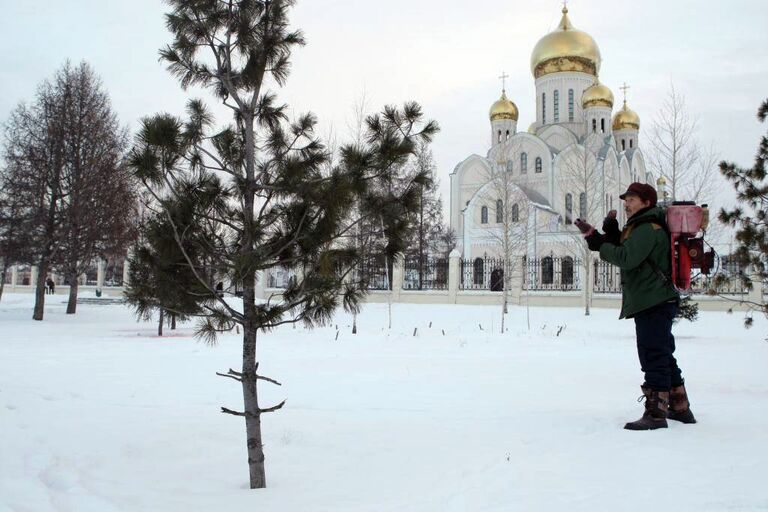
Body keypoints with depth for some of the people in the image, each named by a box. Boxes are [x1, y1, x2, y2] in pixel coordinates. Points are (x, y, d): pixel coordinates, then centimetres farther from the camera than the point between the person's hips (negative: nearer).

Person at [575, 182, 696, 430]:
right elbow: (620, 248, 18)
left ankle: (656, 413, -7)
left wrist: (600, 245, -13)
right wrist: (610, 231, 3)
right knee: (664, 357, 18)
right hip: (654, 304, 11)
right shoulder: (640, 227, 20)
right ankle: (680, 408, 28)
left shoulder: (648, 228, -14)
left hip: (653, 304, -11)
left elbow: (627, 258, -25)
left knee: (654, 358, -9)